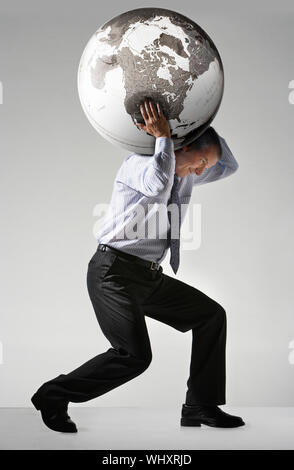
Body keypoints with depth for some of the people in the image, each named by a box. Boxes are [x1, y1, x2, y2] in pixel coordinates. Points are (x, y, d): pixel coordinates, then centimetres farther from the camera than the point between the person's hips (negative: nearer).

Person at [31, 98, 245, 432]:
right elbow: (157, 183, -33)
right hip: (114, 271, -9)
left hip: (149, 278, 9)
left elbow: (228, 166, 21)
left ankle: (199, 407, 10)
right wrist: (163, 136, -21)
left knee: (211, 315, 6)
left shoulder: (182, 174, 15)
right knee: (134, 354, -22)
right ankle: (53, 396, -4)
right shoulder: (137, 163, -10)